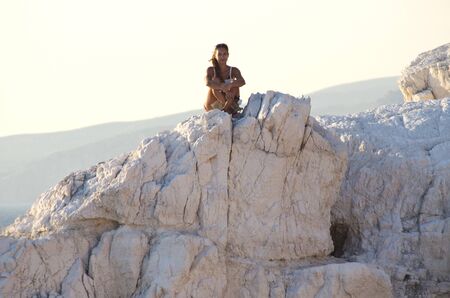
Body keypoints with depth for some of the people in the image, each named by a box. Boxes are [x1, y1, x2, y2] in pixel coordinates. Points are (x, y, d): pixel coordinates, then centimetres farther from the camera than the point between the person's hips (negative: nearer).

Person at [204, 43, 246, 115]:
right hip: (212, 107, -1)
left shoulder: (234, 70, -1)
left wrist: (230, 85, -42)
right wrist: (223, 88, -42)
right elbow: (208, 83, -26)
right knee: (216, 80, -23)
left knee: (235, 84, -20)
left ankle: (226, 108, -30)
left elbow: (242, 82, -21)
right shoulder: (211, 70, -4)